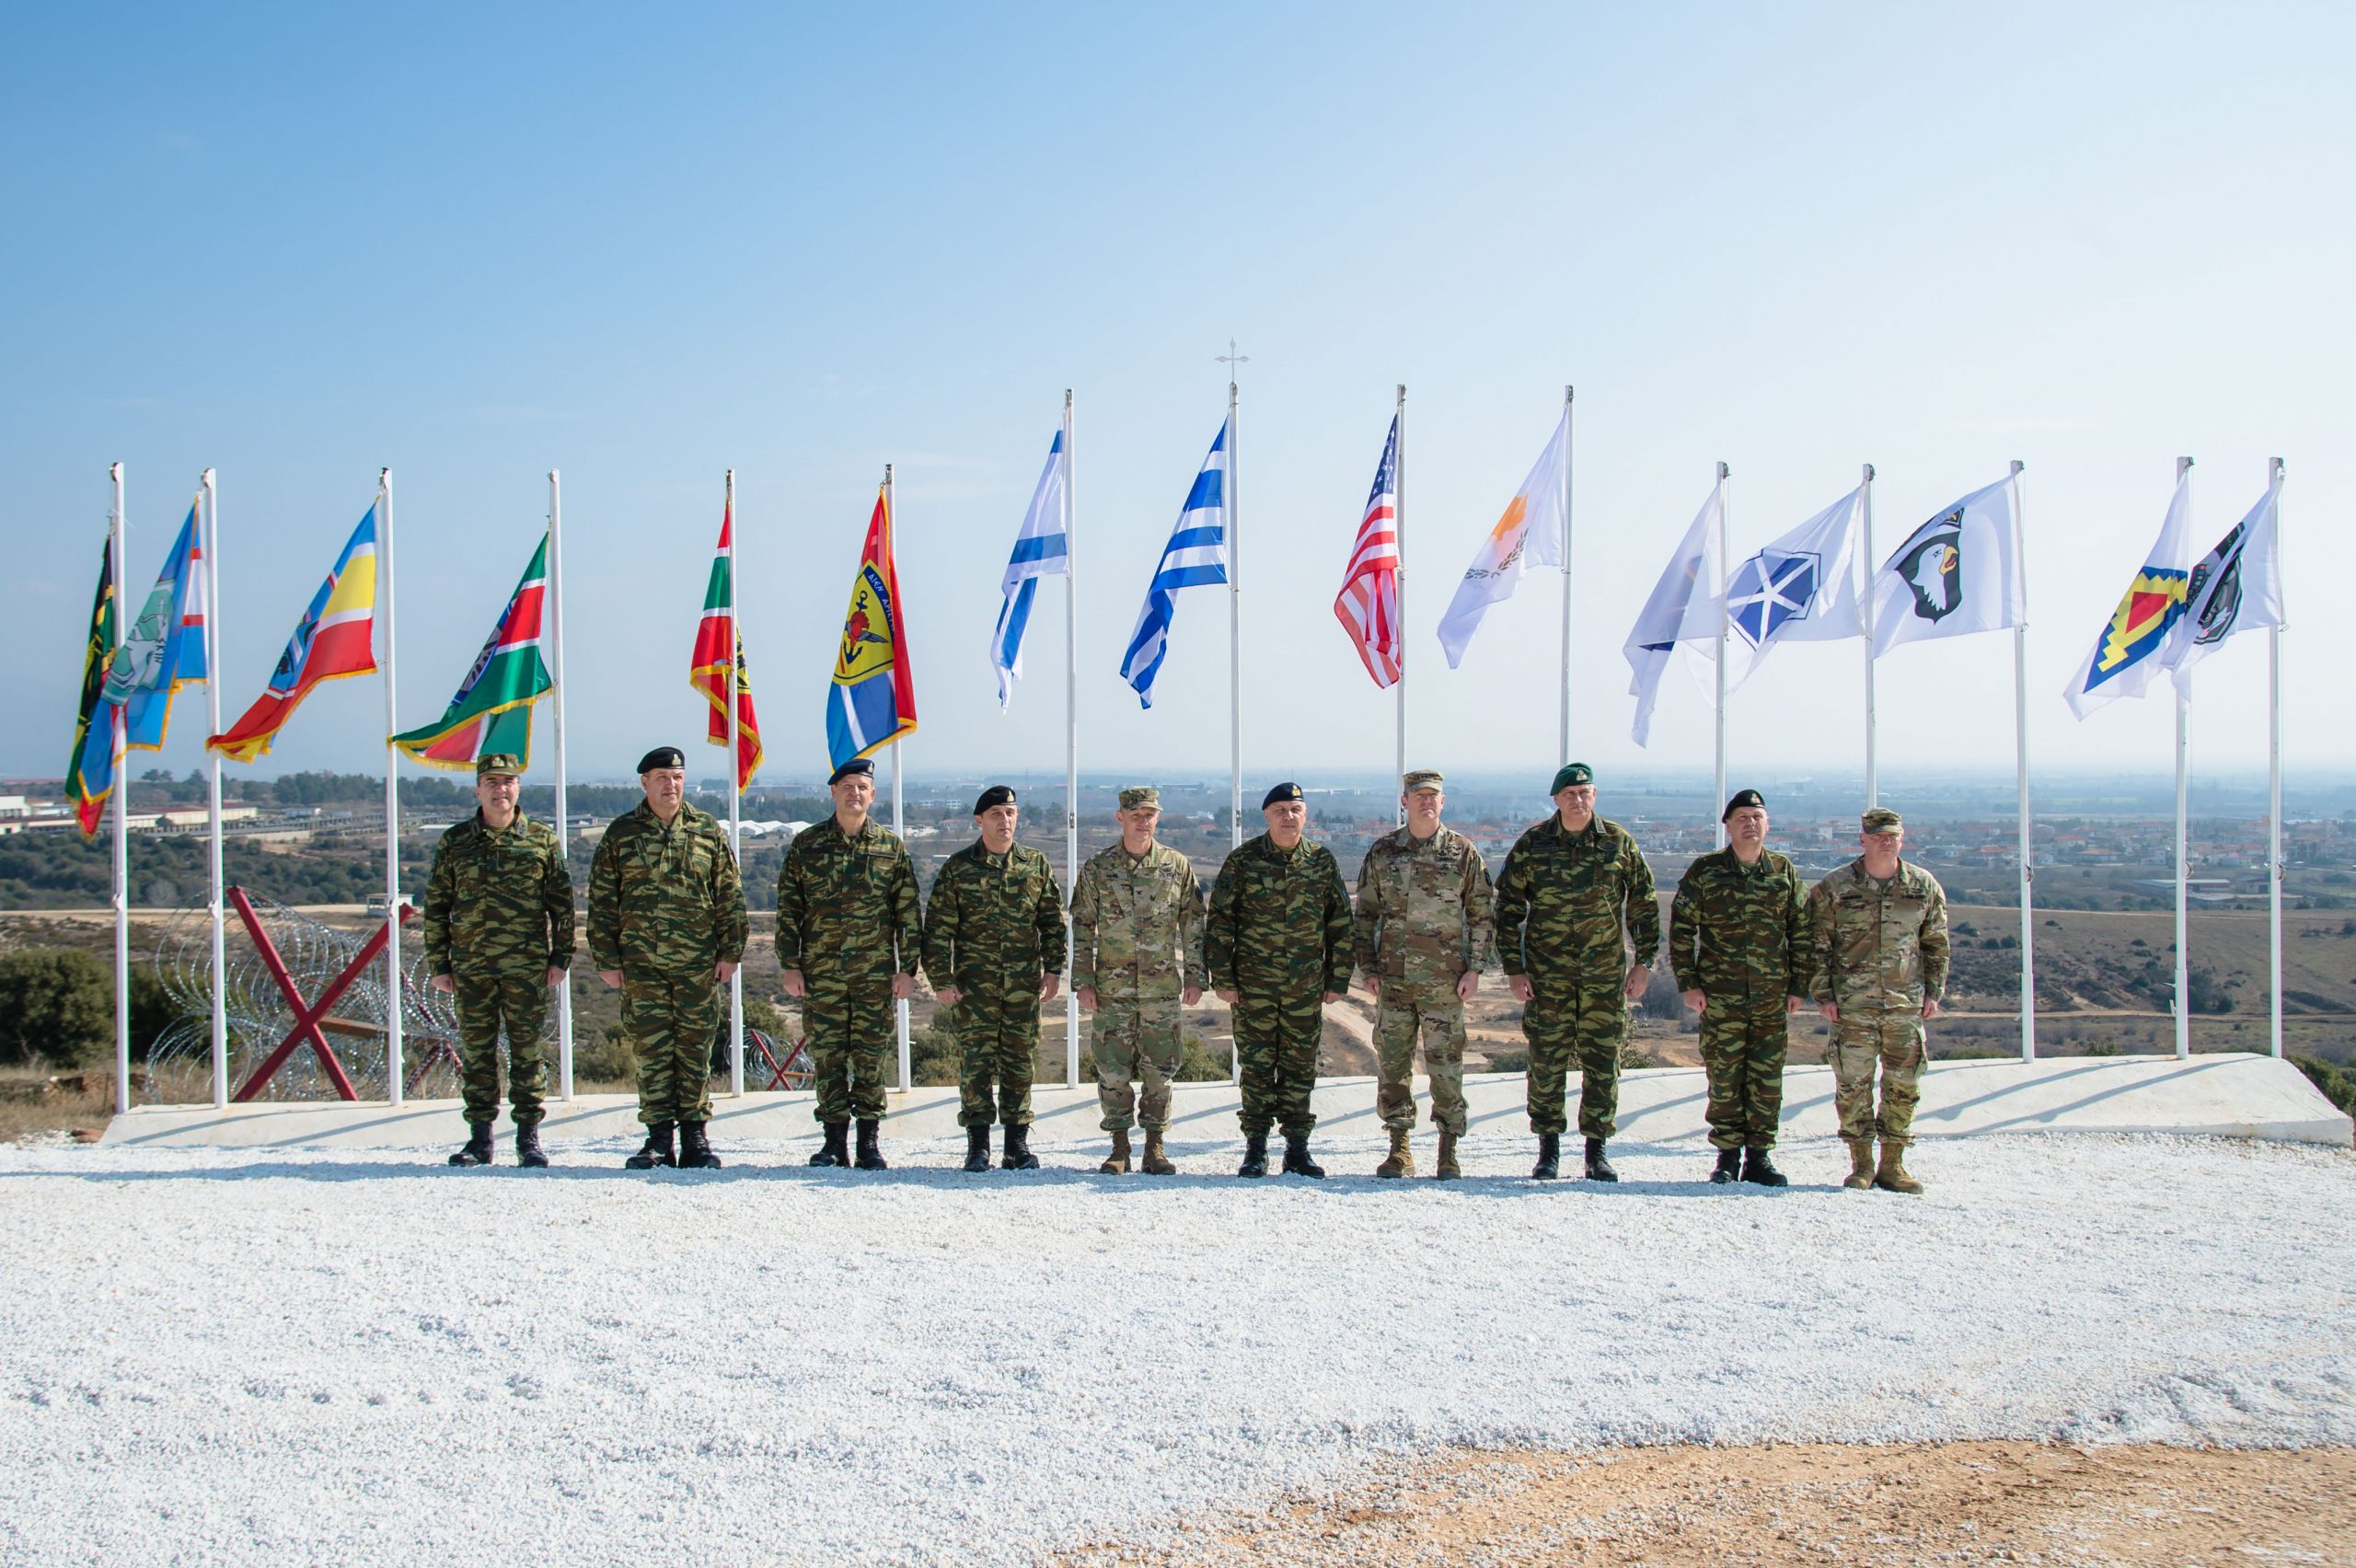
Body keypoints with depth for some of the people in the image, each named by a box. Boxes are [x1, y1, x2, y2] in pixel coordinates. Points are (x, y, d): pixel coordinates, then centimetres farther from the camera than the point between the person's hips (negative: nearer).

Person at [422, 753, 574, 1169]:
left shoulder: (542, 840, 5)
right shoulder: (454, 842, 7)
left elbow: (562, 903, 7)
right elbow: (436, 905, 8)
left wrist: (561, 958, 1)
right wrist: (439, 964, 4)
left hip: (527, 965, -1)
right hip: (470, 966, 1)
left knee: (528, 1050, 2)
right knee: (476, 1052, 5)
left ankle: (529, 1138, 10)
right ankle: (479, 1138, 13)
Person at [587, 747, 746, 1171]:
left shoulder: (708, 832, 6)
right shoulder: (621, 834, 5)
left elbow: (730, 896, 8)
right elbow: (601, 902, 6)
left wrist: (730, 952, 2)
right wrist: (607, 959, 1)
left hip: (698, 963, 0)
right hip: (641, 964, 0)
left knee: (696, 1051, 4)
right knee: (652, 1051, 1)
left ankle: (694, 1136, 12)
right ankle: (658, 1139, 8)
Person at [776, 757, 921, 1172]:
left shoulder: (891, 847, 6)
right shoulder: (806, 845, 6)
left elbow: (908, 912, 6)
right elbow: (788, 908, 6)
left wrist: (907, 968, 0)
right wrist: (790, 965, 1)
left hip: (875, 972, 0)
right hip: (821, 971, 1)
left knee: (871, 1056, 1)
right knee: (827, 1055, 2)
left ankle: (869, 1142, 8)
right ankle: (834, 1139, 10)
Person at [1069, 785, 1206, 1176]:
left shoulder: (1178, 866, 4)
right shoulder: (1097, 868, 2)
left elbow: (1194, 924, 7)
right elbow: (1082, 927, 5)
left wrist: (1195, 977, 2)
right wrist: (1082, 980, -1)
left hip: (1163, 986, 0)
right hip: (1111, 986, 0)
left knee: (1159, 1070, 4)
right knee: (1113, 1071, 2)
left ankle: (1155, 1148, 14)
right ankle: (1119, 1149, 13)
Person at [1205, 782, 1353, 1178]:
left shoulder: (1322, 861, 4)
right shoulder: (1244, 860, -2)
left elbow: (1340, 923, 9)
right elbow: (1219, 920, 0)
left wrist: (1338, 979, 6)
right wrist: (1222, 978, -4)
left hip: (1307, 985, 1)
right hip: (1253, 983, -1)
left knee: (1301, 1067, 5)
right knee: (1256, 1065, 3)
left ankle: (1297, 1149, 14)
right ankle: (1256, 1149, 12)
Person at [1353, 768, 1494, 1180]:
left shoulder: (1463, 852, 3)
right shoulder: (1382, 852, 7)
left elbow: (1482, 915, 6)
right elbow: (1366, 914, 12)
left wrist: (1474, 968, -2)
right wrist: (1368, 968, 5)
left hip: (1445, 980, -2)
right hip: (1394, 977, 2)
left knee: (1446, 1064, 0)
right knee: (1392, 1063, 4)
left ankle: (1448, 1151, 10)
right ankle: (1400, 1151, 14)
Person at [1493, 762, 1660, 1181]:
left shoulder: (1618, 842, 1)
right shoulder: (1532, 845, -1)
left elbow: (1644, 905, 7)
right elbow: (1508, 909, 2)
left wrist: (1643, 962, 1)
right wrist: (1514, 968, -3)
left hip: (1605, 972, 0)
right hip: (1547, 973, 0)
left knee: (1602, 1062, 3)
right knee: (1546, 1060, 2)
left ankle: (1597, 1152, 13)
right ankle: (1549, 1150, 13)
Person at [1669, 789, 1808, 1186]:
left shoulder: (1784, 872, 6)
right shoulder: (1705, 871, 0)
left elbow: (1800, 931, 11)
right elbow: (1680, 927, 3)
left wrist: (1798, 986, 6)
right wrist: (1688, 983, -3)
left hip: (1773, 996, 2)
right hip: (1720, 995, -2)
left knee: (1767, 1077, 4)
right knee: (1723, 1076, 2)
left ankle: (1760, 1155, 14)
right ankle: (1728, 1156, 12)